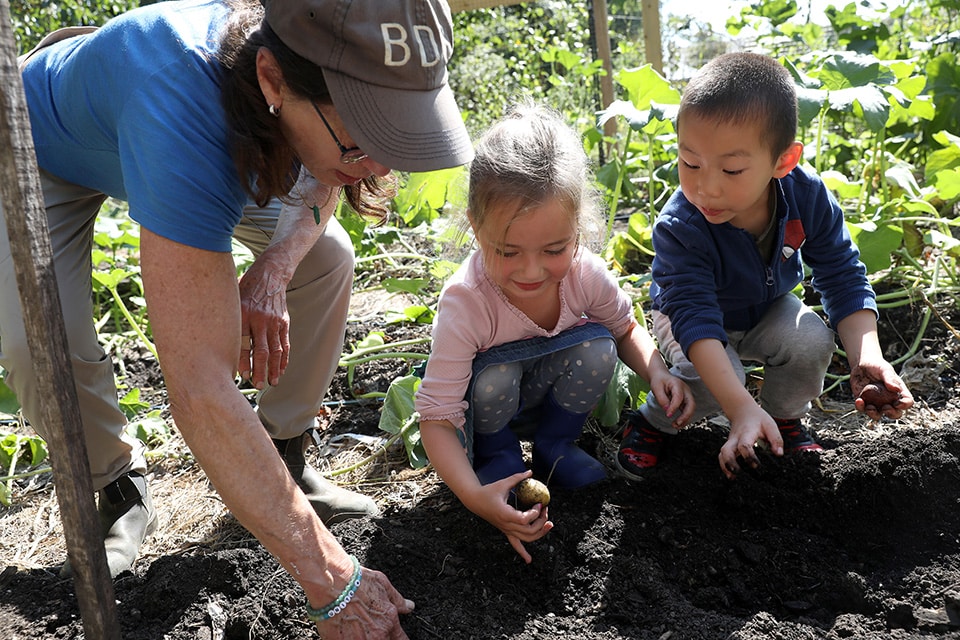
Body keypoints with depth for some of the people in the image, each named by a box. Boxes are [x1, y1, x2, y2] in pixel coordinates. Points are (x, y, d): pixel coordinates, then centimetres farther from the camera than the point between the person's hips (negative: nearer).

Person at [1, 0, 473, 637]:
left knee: (328, 256, -8)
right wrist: (333, 582, -47)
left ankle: (284, 454, 8)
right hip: (52, 150, -4)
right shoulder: (184, 106, -49)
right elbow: (201, 388, -51)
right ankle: (119, 488, 6)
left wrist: (273, 270, -31)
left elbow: (323, 185, -7)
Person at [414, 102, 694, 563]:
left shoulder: (586, 275, -24)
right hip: (490, 401, -2)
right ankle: (498, 454, 0)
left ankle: (554, 445, 2)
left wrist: (656, 371, -22)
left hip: (551, 392, 3)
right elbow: (437, 418, -33)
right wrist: (475, 496, -47)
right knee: (494, 375, -35)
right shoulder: (465, 304, -35)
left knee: (598, 347, -25)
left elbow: (626, 330, 0)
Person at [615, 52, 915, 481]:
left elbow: (843, 280, -16)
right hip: (692, 317, -4)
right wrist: (741, 408, -53)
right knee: (710, 381, -32)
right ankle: (652, 423, 0)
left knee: (812, 342, -25)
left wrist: (866, 357, -32)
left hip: (768, 310, 4)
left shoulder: (809, 199, -26)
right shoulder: (678, 228, -37)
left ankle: (784, 418, 5)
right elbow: (695, 317, -43)